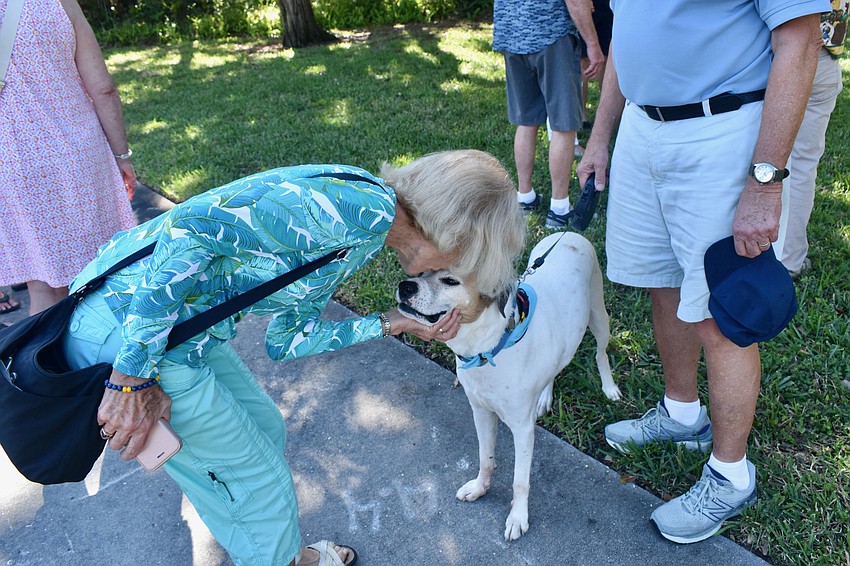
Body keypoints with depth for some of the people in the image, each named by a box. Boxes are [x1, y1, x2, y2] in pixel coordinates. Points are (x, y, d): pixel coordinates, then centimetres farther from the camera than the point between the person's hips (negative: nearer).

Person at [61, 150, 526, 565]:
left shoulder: (360, 239, 10)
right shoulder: (362, 206, -21)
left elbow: (284, 340, 12)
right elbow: (191, 228, -26)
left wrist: (392, 323, 12)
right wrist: (134, 378, -22)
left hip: (176, 321, 9)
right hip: (127, 331, -9)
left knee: (263, 428, 25)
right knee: (258, 478, 9)